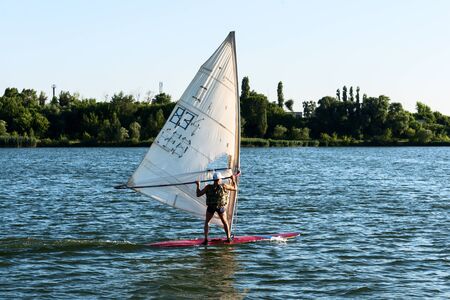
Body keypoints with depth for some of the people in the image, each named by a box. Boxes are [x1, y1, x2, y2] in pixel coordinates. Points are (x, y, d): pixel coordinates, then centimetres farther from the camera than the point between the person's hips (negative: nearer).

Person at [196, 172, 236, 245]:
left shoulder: (208, 187, -9)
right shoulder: (223, 186, -11)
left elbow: (198, 194, -5)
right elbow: (234, 188, 3)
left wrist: (198, 185, 5)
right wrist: (233, 180, 17)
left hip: (211, 207, 0)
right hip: (221, 207, 0)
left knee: (207, 222, 17)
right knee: (225, 222, 23)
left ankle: (206, 240, 4)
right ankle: (228, 238, 23)